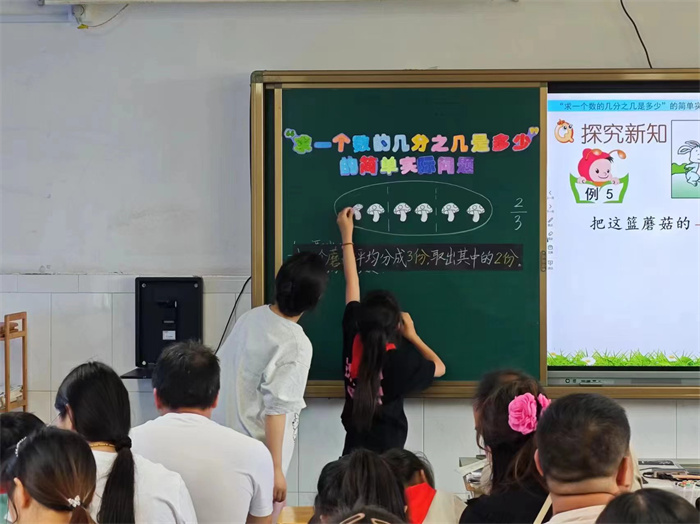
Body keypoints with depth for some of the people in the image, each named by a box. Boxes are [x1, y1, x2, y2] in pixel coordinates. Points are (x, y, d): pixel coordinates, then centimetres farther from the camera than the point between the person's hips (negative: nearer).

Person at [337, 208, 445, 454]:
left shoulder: (353, 341, -8)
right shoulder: (401, 360, -18)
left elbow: (352, 284, 5)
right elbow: (439, 367, 5)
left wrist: (346, 236, 15)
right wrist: (412, 335, 11)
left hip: (354, 450, 4)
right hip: (385, 455, -4)